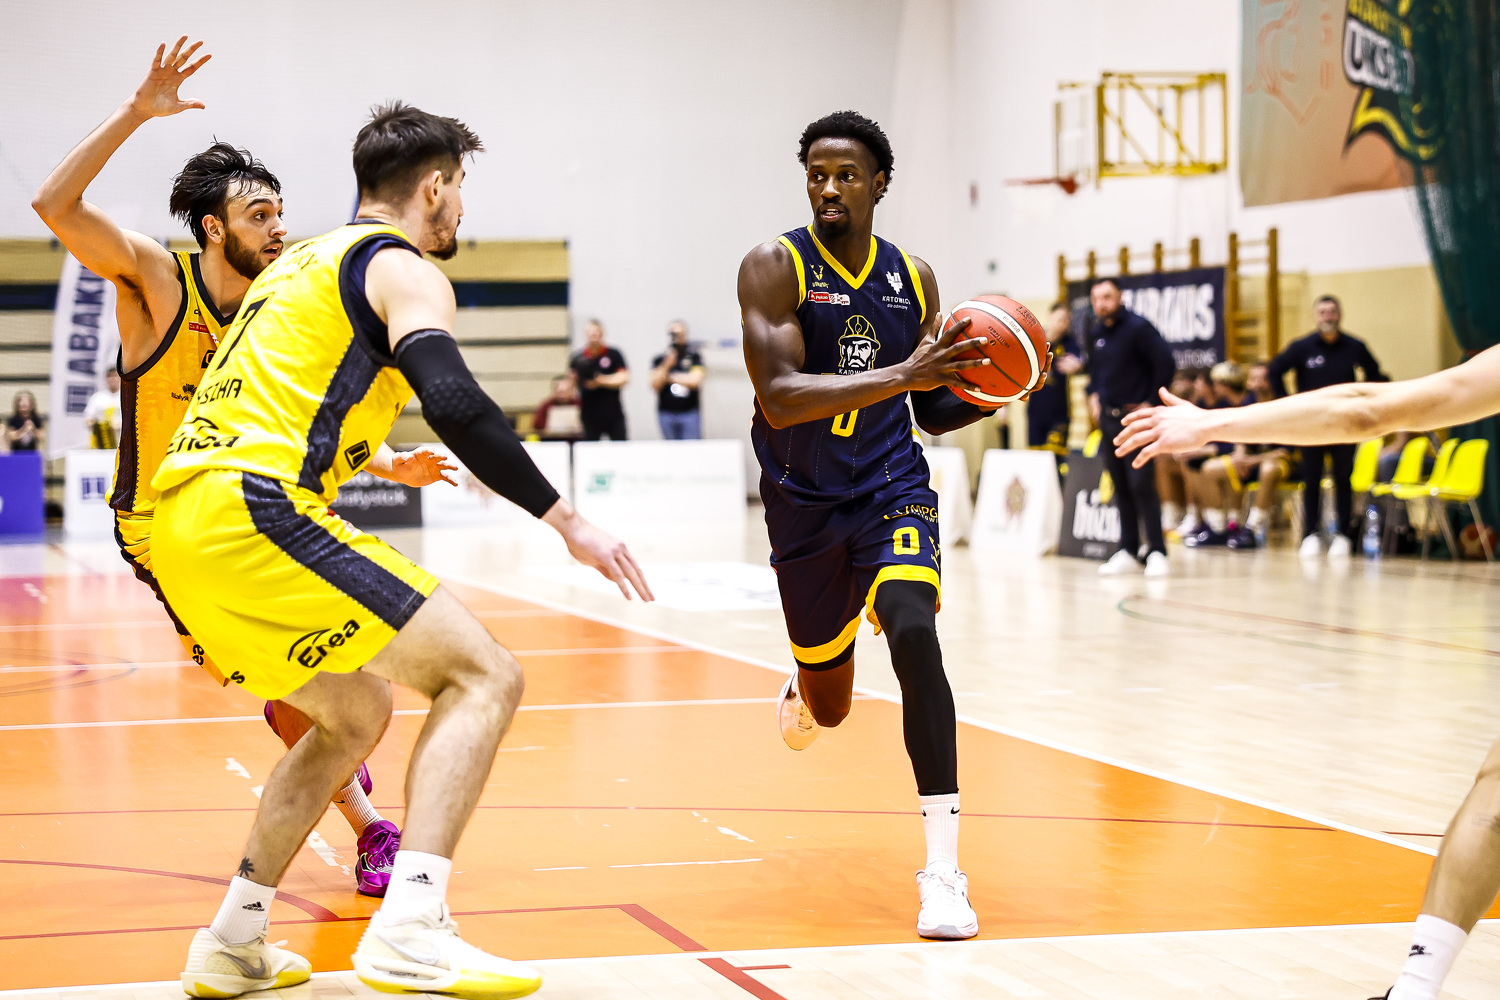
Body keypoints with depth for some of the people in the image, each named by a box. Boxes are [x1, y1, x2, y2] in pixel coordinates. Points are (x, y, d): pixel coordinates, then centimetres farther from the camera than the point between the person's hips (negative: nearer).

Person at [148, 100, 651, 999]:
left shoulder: (305, 260, 29)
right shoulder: (403, 268, 1)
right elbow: (454, 402, -16)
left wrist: (380, 458, 47)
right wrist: (568, 521, -13)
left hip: (184, 524, 9)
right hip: (256, 514, -9)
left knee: (357, 715, 25)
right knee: (484, 675, -8)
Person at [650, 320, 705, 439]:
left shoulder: (694, 357, 5)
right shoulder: (659, 360, 9)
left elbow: (695, 380, -9)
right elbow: (655, 386, -1)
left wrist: (670, 378, -2)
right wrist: (667, 365, -11)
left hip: (690, 413, -2)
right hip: (666, 414, 2)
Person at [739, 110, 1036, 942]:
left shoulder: (914, 278, 2)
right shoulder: (775, 267, -12)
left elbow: (934, 412, 12)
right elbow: (778, 398, -25)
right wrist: (902, 374, -34)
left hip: (890, 487, 1)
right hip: (804, 500, -1)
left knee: (913, 632, -28)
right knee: (831, 704, 14)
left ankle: (943, 867, -27)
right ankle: (803, 685, 57)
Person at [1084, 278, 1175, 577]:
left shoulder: (1138, 327, -12)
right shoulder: (1096, 333, 10)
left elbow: (1166, 364, -14)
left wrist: (1151, 402, -12)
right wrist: (1093, 395, 14)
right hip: (1108, 417, 7)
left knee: (1141, 484, -11)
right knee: (1120, 487, 8)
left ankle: (1157, 553, -7)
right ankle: (1128, 552, 13)